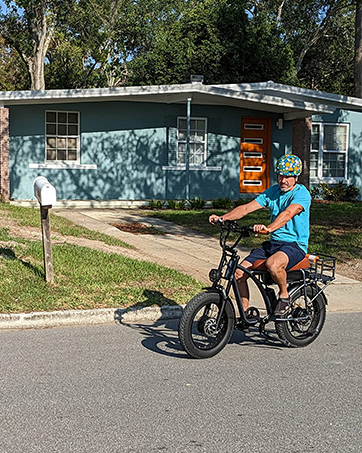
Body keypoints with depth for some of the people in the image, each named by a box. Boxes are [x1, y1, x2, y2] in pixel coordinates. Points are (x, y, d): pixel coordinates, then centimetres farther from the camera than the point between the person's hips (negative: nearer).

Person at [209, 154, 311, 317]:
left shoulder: (302, 193, -10)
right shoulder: (273, 191, 10)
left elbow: (287, 214, -30)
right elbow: (246, 208, 3)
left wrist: (268, 228, -49)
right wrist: (222, 217, -13)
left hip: (295, 244, -6)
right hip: (273, 243, 7)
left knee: (272, 264, -39)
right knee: (239, 273, -10)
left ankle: (284, 295, -9)